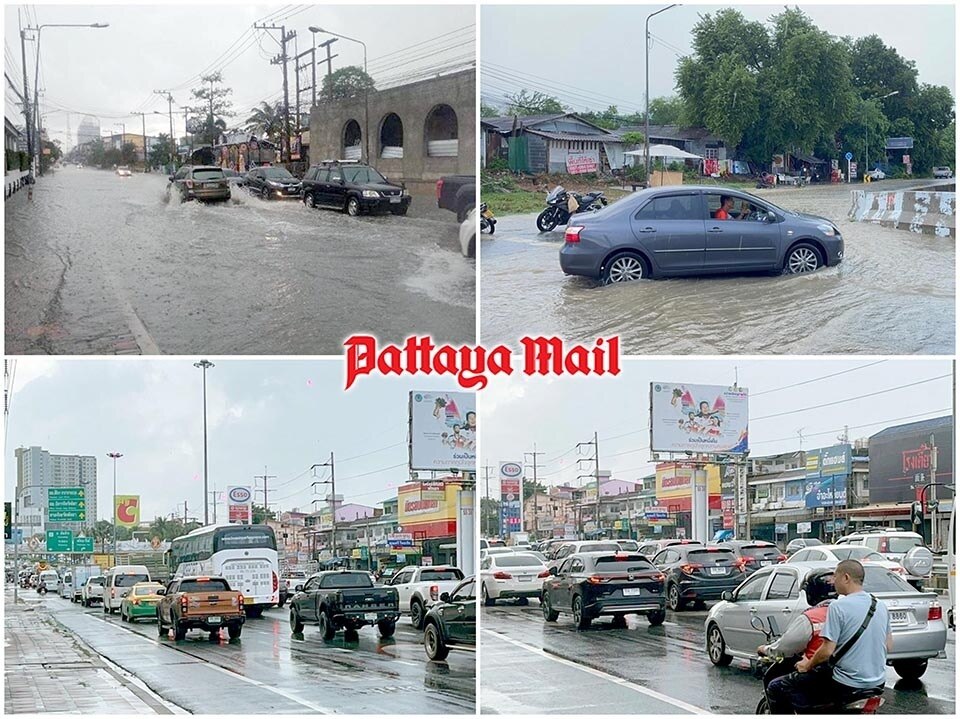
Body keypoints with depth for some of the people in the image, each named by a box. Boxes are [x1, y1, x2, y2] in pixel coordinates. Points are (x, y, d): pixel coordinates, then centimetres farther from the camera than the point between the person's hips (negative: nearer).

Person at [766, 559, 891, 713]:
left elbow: (827, 650, -18)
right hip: (877, 681, 8)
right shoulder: (880, 606, 5)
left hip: (847, 683, -8)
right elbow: (888, 646, 14)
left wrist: (807, 665, -1)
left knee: (776, 688, 1)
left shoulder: (838, 607, -16)